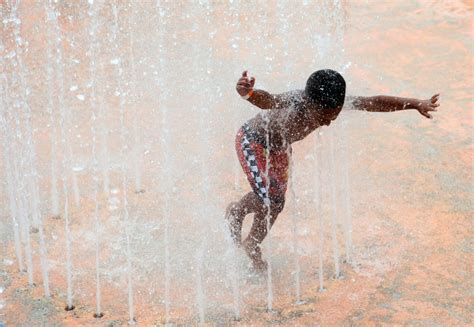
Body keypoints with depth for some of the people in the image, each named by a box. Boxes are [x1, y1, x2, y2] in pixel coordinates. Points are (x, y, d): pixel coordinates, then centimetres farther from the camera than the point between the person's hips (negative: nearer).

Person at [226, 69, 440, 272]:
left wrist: (417, 104, -20)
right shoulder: (292, 102, -42)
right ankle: (252, 245, 18)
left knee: (275, 197, 19)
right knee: (273, 202, -10)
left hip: (280, 147, 7)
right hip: (253, 141, -6)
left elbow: (376, 103, -19)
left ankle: (236, 211, 49)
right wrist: (248, 93, -84)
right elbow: (265, 100, -63)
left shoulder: (333, 103, -26)